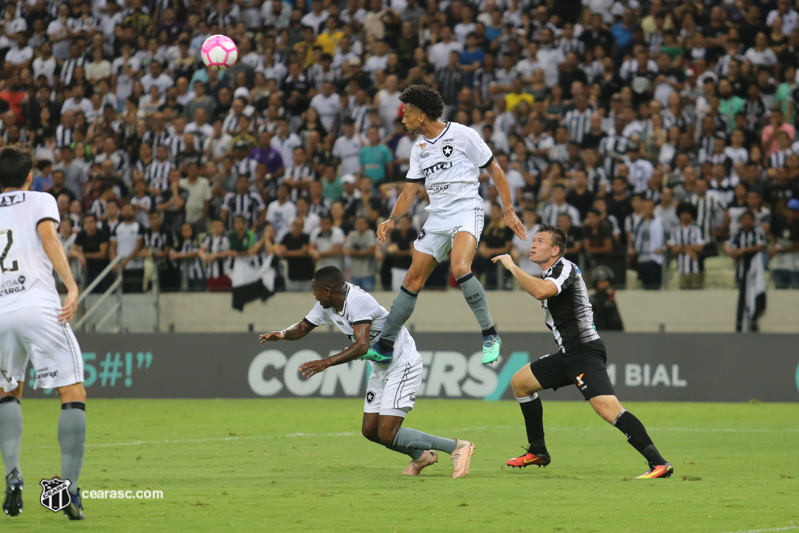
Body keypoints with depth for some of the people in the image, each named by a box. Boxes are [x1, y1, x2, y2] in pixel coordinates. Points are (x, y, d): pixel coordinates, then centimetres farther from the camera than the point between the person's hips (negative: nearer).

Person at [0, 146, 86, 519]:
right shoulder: (40, 201, 9)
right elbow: (48, 237, -10)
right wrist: (72, 286, -18)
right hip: (39, 305, -4)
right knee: (73, 393, 1)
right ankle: (69, 486, -14)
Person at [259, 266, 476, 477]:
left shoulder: (358, 301, -27)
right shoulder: (327, 306, 1)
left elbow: (361, 346, -37)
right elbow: (303, 327, 14)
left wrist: (326, 362, -43)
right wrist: (283, 334, -8)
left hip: (403, 365, -10)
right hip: (381, 368, 10)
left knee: (387, 435, -16)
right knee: (369, 430, 9)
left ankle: (457, 448, -9)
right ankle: (421, 456, 29)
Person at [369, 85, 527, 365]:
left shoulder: (462, 135, -7)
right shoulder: (419, 147, 13)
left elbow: (494, 170, -2)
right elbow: (410, 190, 17)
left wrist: (508, 211, -6)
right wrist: (391, 221, 1)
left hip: (466, 211, -7)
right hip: (437, 217, 7)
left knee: (459, 268, -31)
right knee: (413, 281, 6)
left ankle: (490, 336, -22)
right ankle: (384, 344, 15)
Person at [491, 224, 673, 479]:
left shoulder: (565, 268, -11)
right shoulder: (550, 273, 19)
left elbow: (540, 291, -31)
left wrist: (512, 266, -21)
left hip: (585, 352, -11)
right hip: (567, 354, 11)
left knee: (607, 407, -26)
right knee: (520, 381, 16)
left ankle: (659, 463, -32)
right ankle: (538, 452, 24)